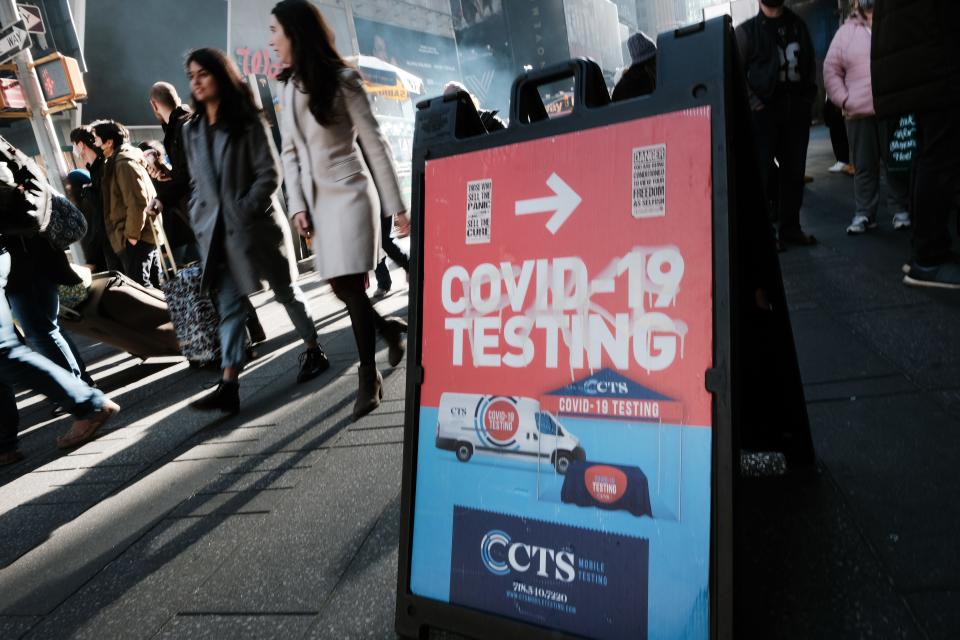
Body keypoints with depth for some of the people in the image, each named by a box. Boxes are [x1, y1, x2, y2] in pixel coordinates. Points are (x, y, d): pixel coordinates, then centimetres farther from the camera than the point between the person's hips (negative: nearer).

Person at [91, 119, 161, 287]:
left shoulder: (124, 163, -12)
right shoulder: (118, 161, 20)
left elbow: (137, 202, -20)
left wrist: (131, 235, -18)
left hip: (137, 237, -10)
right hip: (146, 234, 10)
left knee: (138, 286, -12)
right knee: (151, 284, 12)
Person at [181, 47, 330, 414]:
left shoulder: (247, 121, -2)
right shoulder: (192, 130, 13)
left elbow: (269, 174, -9)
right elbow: (197, 184, 17)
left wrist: (243, 212, -15)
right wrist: (200, 220, 4)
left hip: (257, 225, -4)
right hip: (217, 232, 5)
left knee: (285, 292, 8)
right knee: (229, 306, -2)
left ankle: (314, 352, 26)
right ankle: (229, 386, -5)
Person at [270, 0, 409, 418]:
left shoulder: (341, 79, -5)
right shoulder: (289, 87, 12)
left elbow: (374, 144, -7)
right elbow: (290, 152, 11)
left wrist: (396, 206, -9)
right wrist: (297, 205, -1)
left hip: (349, 194, -6)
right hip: (318, 200, 6)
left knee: (352, 289, -8)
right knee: (342, 289, 6)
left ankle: (369, 378, 4)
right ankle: (390, 328, 32)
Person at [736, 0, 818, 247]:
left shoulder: (798, 25, 15)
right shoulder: (747, 31, 1)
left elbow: (810, 63, 19)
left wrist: (809, 95, 8)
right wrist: (753, 101, -12)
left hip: (797, 110, 5)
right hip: (764, 112, -4)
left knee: (794, 172, 6)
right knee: (763, 173, -6)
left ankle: (790, 228, 14)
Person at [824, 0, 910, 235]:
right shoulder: (845, 31, 10)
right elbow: (831, 70, 7)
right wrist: (844, 100, -3)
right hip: (859, 112, 0)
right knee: (864, 166, 4)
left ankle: (900, 210, 13)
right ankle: (864, 213, 10)